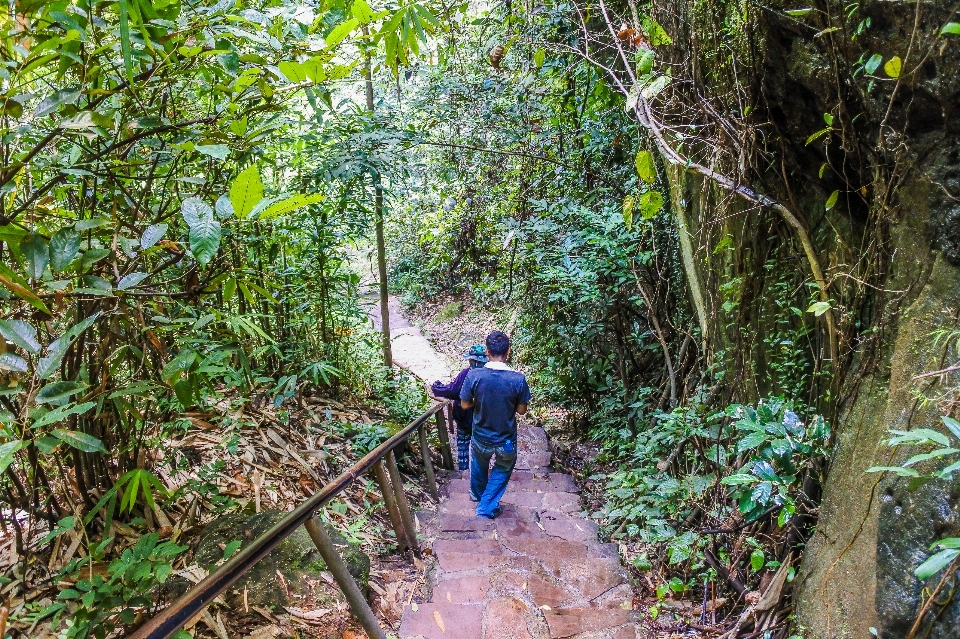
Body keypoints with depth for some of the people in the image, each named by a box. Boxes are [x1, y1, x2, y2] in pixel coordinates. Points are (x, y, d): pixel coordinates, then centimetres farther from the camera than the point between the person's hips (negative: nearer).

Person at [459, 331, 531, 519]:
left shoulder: (474, 375, -22)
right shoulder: (518, 379, -23)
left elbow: (465, 405, -9)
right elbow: (521, 410, -11)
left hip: (481, 436, 2)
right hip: (506, 439, -1)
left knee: (479, 465, 32)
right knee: (502, 470, 27)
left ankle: (477, 493, 56)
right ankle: (487, 508, 32)